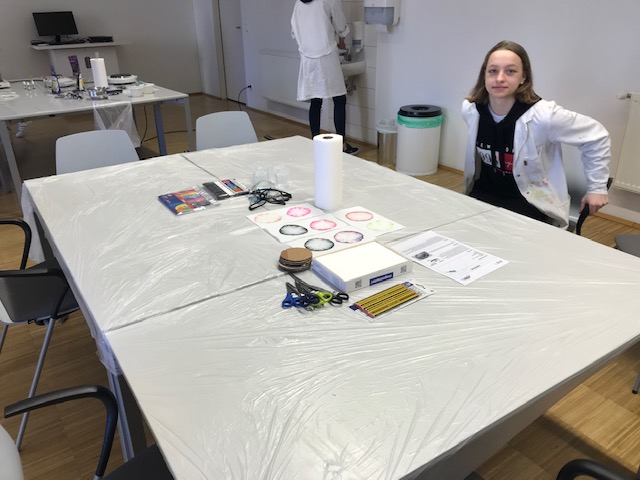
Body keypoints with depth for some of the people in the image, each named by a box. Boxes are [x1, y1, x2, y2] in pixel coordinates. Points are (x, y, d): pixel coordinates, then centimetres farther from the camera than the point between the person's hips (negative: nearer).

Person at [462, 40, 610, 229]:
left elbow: (597, 136, -7)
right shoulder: (470, 110, -9)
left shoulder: (543, 115, -21)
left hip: (531, 203, -4)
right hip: (484, 195, 4)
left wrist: (597, 187, -2)